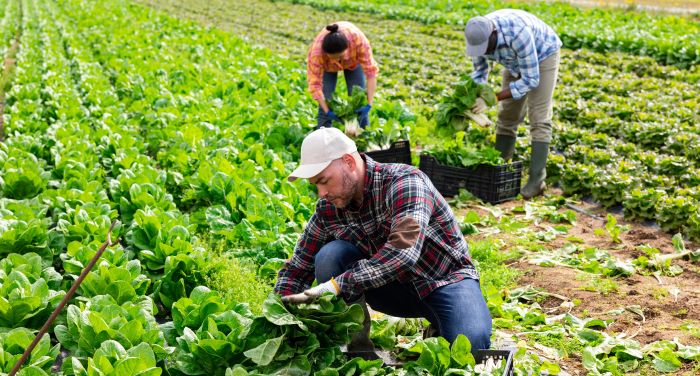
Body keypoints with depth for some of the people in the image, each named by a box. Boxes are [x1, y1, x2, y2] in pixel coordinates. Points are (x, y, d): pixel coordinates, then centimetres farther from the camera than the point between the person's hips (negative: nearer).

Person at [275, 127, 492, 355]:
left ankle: (441, 326, 1)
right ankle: (358, 344, -6)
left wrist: (338, 285, -43)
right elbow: (297, 268, 1)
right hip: (397, 286, 5)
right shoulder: (328, 208, -7)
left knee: (469, 344, -34)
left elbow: (404, 252, -41)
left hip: (447, 279, -4)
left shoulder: (404, 181, -25)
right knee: (328, 257, -20)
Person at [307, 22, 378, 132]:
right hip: (326, 65, 0)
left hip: (354, 60, 1)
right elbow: (315, 84, -33)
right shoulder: (316, 52, -40)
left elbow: (371, 71, -37)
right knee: (326, 101, -10)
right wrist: (327, 111, -35)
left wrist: (368, 105, -39)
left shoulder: (358, 39, -41)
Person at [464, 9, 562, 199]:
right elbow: (479, 73, -7)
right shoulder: (478, 36, -23)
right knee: (507, 116, 2)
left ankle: (537, 179, -13)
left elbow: (531, 80, -37)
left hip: (543, 55, -6)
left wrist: (494, 98, -40)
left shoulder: (518, 35, -44)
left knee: (538, 118, -13)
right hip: (517, 61, 6)